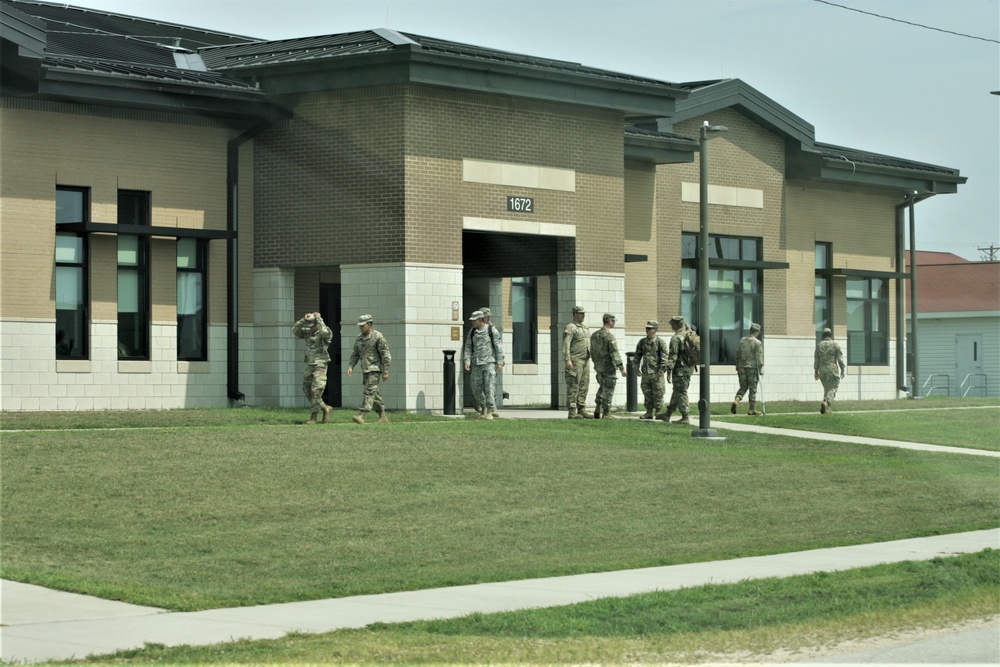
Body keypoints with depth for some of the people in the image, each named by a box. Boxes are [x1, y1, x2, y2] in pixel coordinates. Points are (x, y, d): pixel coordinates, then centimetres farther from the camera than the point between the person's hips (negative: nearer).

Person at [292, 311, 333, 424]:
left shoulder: (324, 333, -8)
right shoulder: (307, 332, 10)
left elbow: (325, 332, -32)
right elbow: (295, 330, -1)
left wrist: (319, 319, -21)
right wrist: (303, 320, -10)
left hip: (320, 365, -7)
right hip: (309, 365, 7)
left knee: (316, 391, -13)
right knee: (307, 391, 9)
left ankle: (313, 417, -8)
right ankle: (325, 408, 23)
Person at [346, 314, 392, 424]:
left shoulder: (378, 337, -10)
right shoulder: (359, 338, 12)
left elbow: (386, 355, -10)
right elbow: (355, 354, 16)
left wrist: (385, 371, -13)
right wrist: (350, 366, 1)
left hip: (375, 369, -8)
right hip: (365, 370, 8)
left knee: (369, 391, -15)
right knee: (374, 394, 10)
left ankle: (361, 415, -24)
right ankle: (383, 417, 16)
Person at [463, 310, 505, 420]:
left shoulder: (492, 330, -4)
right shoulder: (472, 332, 7)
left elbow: (498, 346, -3)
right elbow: (468, 347, 7)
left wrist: (500, 362, -7)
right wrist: (467, 361, -5)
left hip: (489, 362, -4)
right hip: (476, 364, 4)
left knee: (490, 387, -12)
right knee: (476, 388, 6)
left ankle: (490, 411, -9)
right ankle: (483, 408, 27)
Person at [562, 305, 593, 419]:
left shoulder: (584, 328, 20)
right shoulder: (570, 328, -7)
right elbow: (566, 344, -15)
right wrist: (567, 360, -24)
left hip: (585, 360, 8)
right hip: (575, 361, -8)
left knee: (584, 387, 7)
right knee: (573, 387, -7)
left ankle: (582, 410, 11)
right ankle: (572, 412, -7)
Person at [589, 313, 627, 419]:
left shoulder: (594, 335, 6)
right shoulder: (609, 336, -18)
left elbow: (592, 352, 13)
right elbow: (615, 354, -21)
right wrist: (621, 368, -18)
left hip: (598, 366, 7)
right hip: (609, 367, -7)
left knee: (602, 387, 23)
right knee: (608, 390, 1)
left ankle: (598, 409, 14)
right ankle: (606, 414, 3)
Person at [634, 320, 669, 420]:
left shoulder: (660, 342, -6)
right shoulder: (642, 342, 9)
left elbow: (664, 357, -9)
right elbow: (637, 356, 16)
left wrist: (662, 369, -15)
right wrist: (637, 368, 9)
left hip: (656, 373, -5)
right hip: (645, 372, 5)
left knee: (658, 394, 0)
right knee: (647, 393, 8)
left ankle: (658, 412, 8)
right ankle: (649, 412, 15)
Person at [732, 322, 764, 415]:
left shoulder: (742, 340, 7)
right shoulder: (758, 343, -10)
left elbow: (737, 354, 13)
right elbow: (759, 357, -13)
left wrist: (737, 366, 23)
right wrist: (761, 369, -7)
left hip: (742, 367, 5)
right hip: (752, 368, -5)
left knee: (743, 387, 13)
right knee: (753, 389, 5)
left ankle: (736, 400, -14)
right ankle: (752, 409, 10)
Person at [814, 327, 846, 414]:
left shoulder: (819, 345, 6)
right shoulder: (835, 345, -4)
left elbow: (816, 359, 7)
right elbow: (840, 359, -5)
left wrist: (816, 371, 12)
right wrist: (842, 370, 3)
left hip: (822, 370, 4)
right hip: (832, 370, -4)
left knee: (826, 388, 15)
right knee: (833, 388, -3)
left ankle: (828, 407, 10)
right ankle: (826, 402, -27)